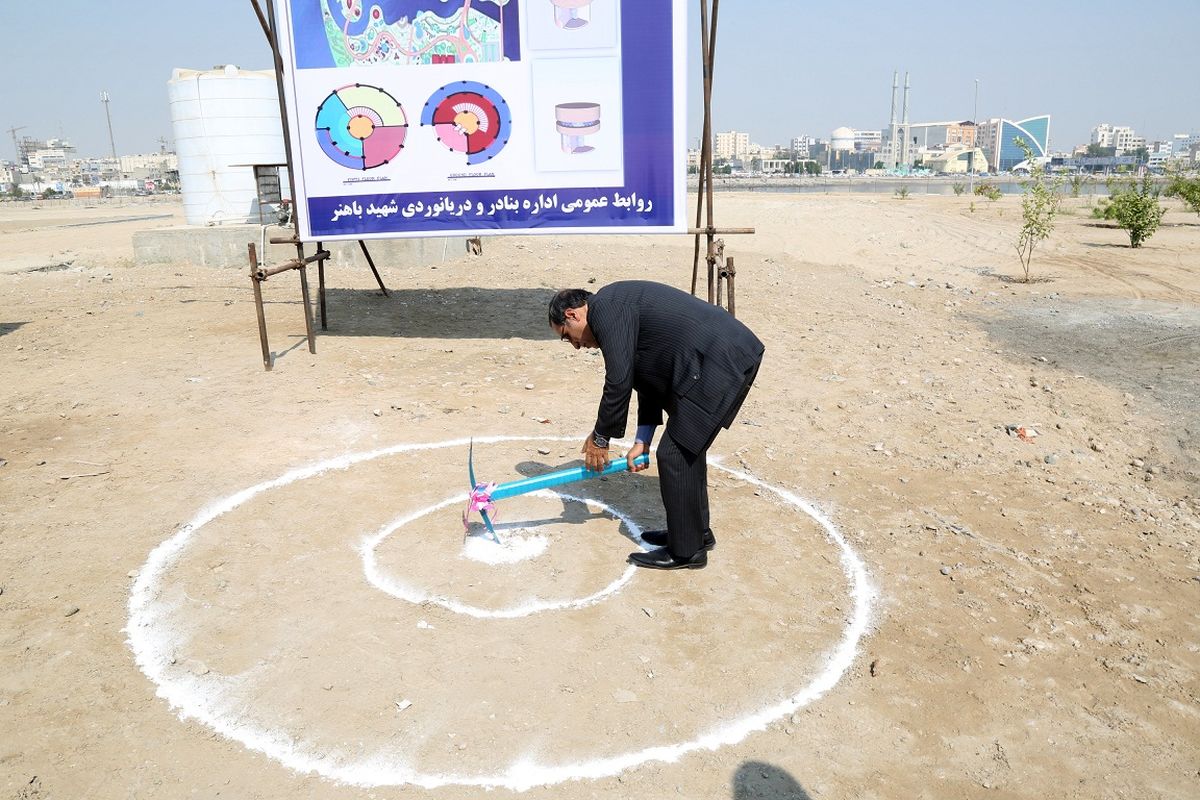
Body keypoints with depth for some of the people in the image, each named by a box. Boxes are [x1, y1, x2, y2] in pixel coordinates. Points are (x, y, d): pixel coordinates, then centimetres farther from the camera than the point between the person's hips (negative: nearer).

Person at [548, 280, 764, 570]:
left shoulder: (606, 307, -8)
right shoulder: (621, 306, 22)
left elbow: (618, 382, -11)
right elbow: (649, 379, 23)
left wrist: (599, 438, 2)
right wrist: (642, 441, 22)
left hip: (720, 365, -10)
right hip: (736, 352, 10)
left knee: (675, 455, -1)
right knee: (687, 448, 21)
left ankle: (686, 551, 13)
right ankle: (697, 532, 36)